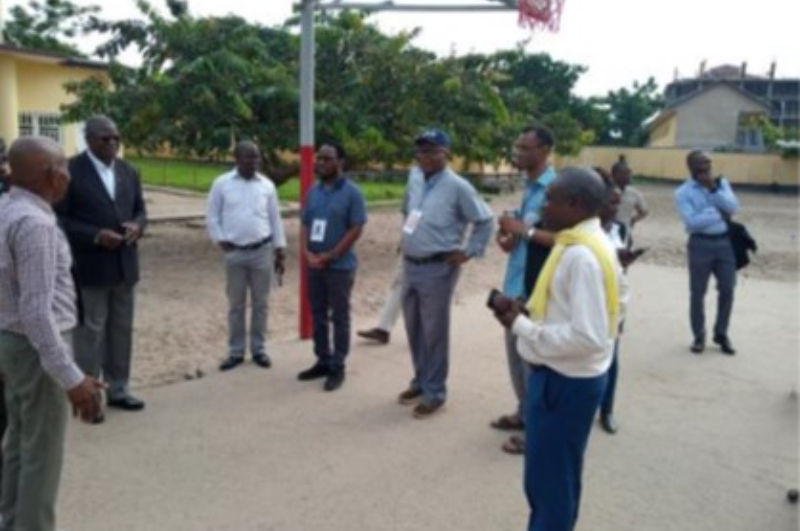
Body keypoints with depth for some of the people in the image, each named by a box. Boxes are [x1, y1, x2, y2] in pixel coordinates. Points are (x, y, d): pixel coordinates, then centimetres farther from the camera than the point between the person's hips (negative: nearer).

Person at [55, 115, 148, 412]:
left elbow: (140, 209, 15)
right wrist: (96, 236, -21)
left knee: (122, 330, 13)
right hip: (89, 267, -6)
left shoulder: (128, 171, 10)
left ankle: (117, 390, 26)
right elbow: (59, 219, -11)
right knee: (90, 332, 3)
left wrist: (137, 225, -8)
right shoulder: (70, 171, -9)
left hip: (124, 265, 6)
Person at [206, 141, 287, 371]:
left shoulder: (267, 185, 3)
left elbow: (275, 219, 6)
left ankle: (259, 349, 20)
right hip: (234, 252, -1)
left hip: (262, 251, 1)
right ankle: (236, 351, 19)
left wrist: (279, 251, 5)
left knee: (260, 303, 8)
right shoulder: (221, 184, -1)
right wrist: (221, 241, -6)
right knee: (236, 304, 8)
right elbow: (212, 217, 3)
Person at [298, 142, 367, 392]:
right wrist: (308, 252, -7)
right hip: (314, 265, 6)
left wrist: (330, 256, -15)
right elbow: (305, 224, 10)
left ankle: (337, 367, 13)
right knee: (318, 315, 13)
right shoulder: (313, 191, 8)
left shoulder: (352, 192, -9)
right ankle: (322, 361, 26)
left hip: (340, 266, -6)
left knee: (339, 318, 3)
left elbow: (356, 229, -13)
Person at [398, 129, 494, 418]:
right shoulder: (414, 185, 9)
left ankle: (434, 392, 13)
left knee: (434, 332, 0)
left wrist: (469, 252, -9)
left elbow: (485, 221, -9)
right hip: (411, 267, 7)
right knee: (414, 329, 16)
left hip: (438, 269, -7)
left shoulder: (457, 187, -13)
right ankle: (420, 381, 32)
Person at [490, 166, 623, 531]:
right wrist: (526, 310, 1)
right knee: (552, 474, 24)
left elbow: (587, 335, -30)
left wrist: (521, 325, -21)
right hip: (562, 376, 10)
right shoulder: (577, 245, 6)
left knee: (549, 480, 7)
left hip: (566, 382, -10)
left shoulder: (583, 255, -25)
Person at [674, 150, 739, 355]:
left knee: (727, 289, 7)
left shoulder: (721, 183, 10)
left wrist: (713, 189, -13)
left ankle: (721, 334, 24)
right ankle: (699, 336, 18)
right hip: (700, 244, -4)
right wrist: (719, 215, -8)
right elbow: (692, 221, -18)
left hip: (724, 242, 4)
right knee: (698, 292, 3)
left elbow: (733, 208, -5)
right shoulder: (683, 192, -5)